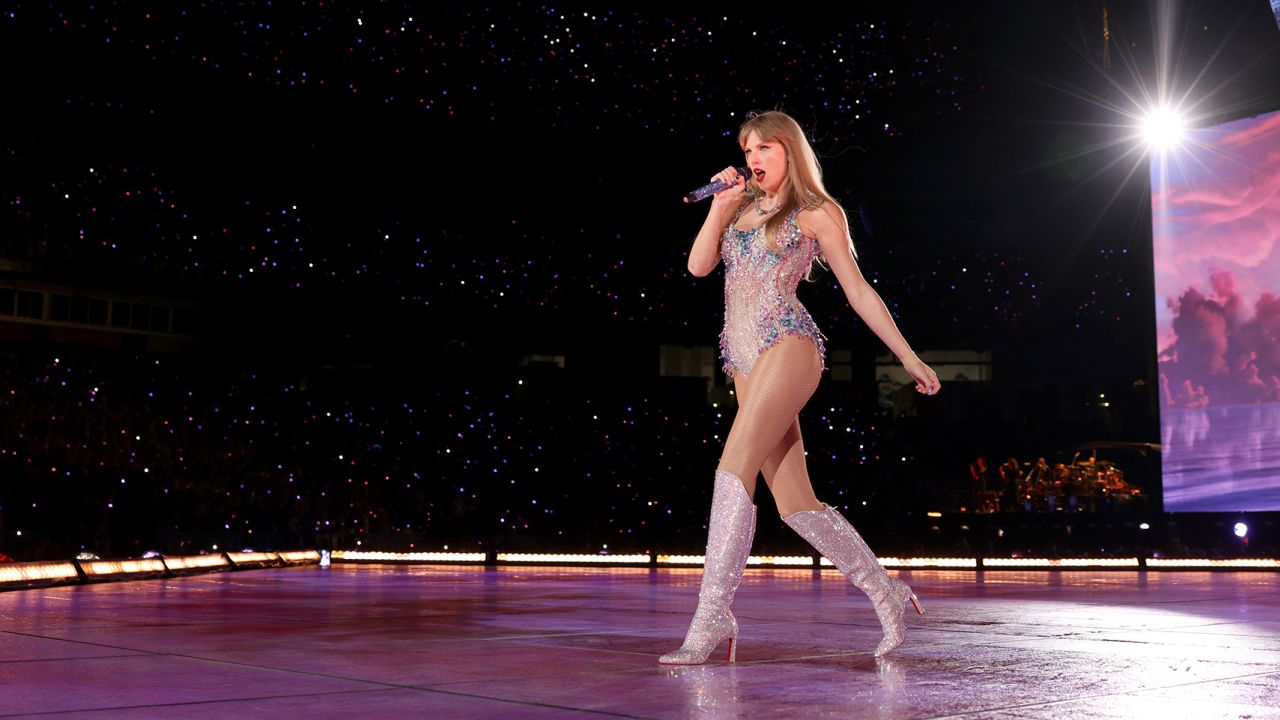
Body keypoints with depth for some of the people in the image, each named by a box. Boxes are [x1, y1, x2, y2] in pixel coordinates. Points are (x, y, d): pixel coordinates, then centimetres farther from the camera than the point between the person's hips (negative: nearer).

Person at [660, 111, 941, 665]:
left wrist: (908, 357, 6)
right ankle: (885, 594, 16)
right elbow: (699, 265, 12)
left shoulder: (816, 213, 8)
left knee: (734, 468, -22)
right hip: (744, 358, 6)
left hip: (787, 344, -6)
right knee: (795, 503, 2)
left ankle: (710, 621, -23)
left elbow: (858, 291, 8)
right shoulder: (740, 206, 23)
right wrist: (719, 205, 6)